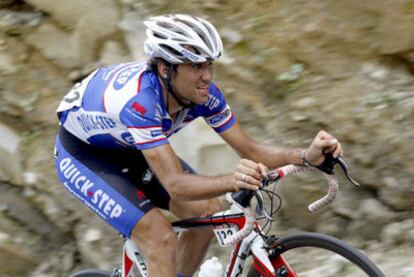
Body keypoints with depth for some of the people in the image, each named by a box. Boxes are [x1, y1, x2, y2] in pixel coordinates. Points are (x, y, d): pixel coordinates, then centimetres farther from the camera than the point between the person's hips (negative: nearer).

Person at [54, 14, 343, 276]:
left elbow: (251, 150, -14)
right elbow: (175, 184, -45)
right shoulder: (138, 100, -41)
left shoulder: (204, 93, -20)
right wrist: (232, 181, -62)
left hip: (128, 149, 7)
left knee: (208, 211, -6)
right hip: (82, 155, -7)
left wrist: (306, 155, -32)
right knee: (162, 238, -23)